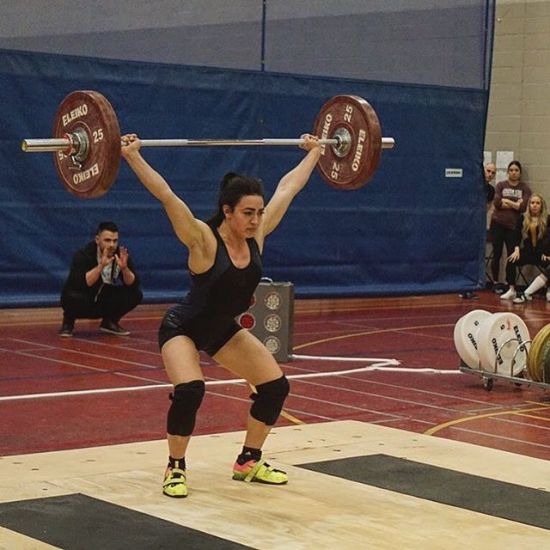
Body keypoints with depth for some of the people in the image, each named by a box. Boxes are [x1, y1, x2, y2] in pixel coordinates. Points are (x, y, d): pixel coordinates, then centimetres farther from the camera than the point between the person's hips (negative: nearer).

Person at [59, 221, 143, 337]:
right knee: (73, 298, -38)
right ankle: (68, 321, -2)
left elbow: (134, 284, -17)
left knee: (136, 294, -16)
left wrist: (124, 268, -36)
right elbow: (80, 284, -36)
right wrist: (101, 266, -45)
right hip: (82, 301, -4)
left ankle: (109, 322, 6)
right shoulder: (83, 255, -23)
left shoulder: (121, 255, -11)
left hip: (105, 304, 4)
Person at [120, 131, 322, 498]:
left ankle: (249, 462, 18)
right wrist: (132, 156, -46)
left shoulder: (257, 236, -12)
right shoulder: (204, 241, -27)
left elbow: (288, 188, -2)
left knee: (276, 386, 0)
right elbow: (167, 196, -38)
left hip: (224, 330, 7)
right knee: (190, 390, -30)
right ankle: (176, 469, -8)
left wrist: (314, 152, 8)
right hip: (183, 329, -6)